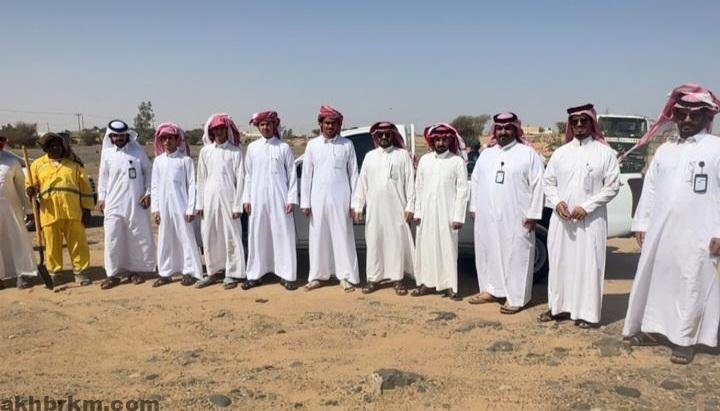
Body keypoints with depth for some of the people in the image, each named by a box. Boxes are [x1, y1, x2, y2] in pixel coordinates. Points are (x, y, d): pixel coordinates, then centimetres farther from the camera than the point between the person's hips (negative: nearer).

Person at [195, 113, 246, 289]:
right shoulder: (205, 151, 9)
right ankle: (214, 271, 21)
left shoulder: (235, 151, -1)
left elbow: (240, 179, -4)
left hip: (228, 198, -4)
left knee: (231, 236, -1)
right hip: (210, 199, 4)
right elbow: (201, 179, 11)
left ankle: (232, 274, 9)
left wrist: (237, 205, -8)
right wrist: (200, 203, 7)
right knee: (209, 236, 8)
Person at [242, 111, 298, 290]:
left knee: (283, 235, 0)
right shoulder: (252, 147, 8)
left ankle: (287, 275, 8)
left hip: (279, 198, -2)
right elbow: (248, 175, 10)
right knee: (257, 236, 6)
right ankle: (255, 274, 15)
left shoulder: (283, 147, 1)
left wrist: (291, 199, -5)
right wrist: (246, 199, 5)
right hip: (257, 198, 2)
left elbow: (292, 174, 1)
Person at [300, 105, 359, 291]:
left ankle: (346, 276, 12)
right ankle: (317, 276, 18)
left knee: (343, 237, 2)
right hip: (318, 199, 2)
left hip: (341, 199, -1)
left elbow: (353, 174, 2)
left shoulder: (347, 144, 2)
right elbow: (306, 174, 5)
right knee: (318, 237, 7)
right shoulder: (312, 145, 5)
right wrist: (305, 202, 1)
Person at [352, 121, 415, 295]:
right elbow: (362, 182, 10)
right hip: (374, 208, 3)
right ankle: (374, 278, 15)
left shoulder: (403, 155, 2)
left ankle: (398, 279, 12)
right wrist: (358, 206, 4)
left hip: (397, 208, -2)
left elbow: (410, 182, -1)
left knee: (397, 242, 2)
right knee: (374, 242, 5)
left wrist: (410, 206, -7)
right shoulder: (370, 156, 10)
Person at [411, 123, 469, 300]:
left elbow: (462, 190, -6)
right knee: (425, 247, 9)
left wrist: (458, 216, -10)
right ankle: (427, 282, 20)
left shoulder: (457, 161, -4)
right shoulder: (424, 160, 6)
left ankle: (449, 285, 11)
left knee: (448, 249, 2)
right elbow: (419, 187, 8)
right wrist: (418, 212, 4)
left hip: (447, 213, -3)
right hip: (427, 212, 3)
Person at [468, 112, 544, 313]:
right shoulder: (486, 154, 12)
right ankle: (491, 290, 27)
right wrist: (474, 207, 11)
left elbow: (537, 184, -7)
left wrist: (533, 214, -11)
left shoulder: (528, 153, -3)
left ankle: (515, 298, 6)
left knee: (516, 257, -1)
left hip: (516, 218, -5)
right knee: (488, 253, 13)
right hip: (487, 216, 5)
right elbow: (475, 180, 16)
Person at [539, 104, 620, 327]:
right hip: (561, 218, 4)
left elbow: (612, 186, -5)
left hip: (590, 220, -3)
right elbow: (548, 181, 11)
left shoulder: (604, 152, -2)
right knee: (559, 262, 9)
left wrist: (586, 207, -13)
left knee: (588, 265, -1)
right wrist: (557, 202, -8)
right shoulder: (561, 152, 8)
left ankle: (587, 312, 9)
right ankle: (559, 306, 21)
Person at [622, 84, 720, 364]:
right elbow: (650, 188, 12)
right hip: (659, 232, 5)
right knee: (653, 281, 11)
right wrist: (641, 223, 9)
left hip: (697, 235, -4)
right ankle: (652, 329, 26)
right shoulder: (664, 150, 12)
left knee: (691, 288, 4)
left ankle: (685, 339, 16)